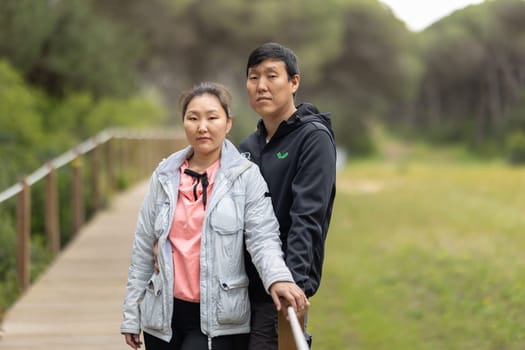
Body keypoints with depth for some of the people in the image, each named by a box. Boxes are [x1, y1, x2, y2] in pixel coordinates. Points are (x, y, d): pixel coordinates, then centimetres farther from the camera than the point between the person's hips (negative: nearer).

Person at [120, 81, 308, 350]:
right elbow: (143, 247, 11)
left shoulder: (246, 176, -3)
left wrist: (278, 278, -32)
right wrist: (132, 313, 11)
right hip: (164, 315, 4)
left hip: (218, 319, -4)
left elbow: (263, 237, -12)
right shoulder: (165, 176, 7)